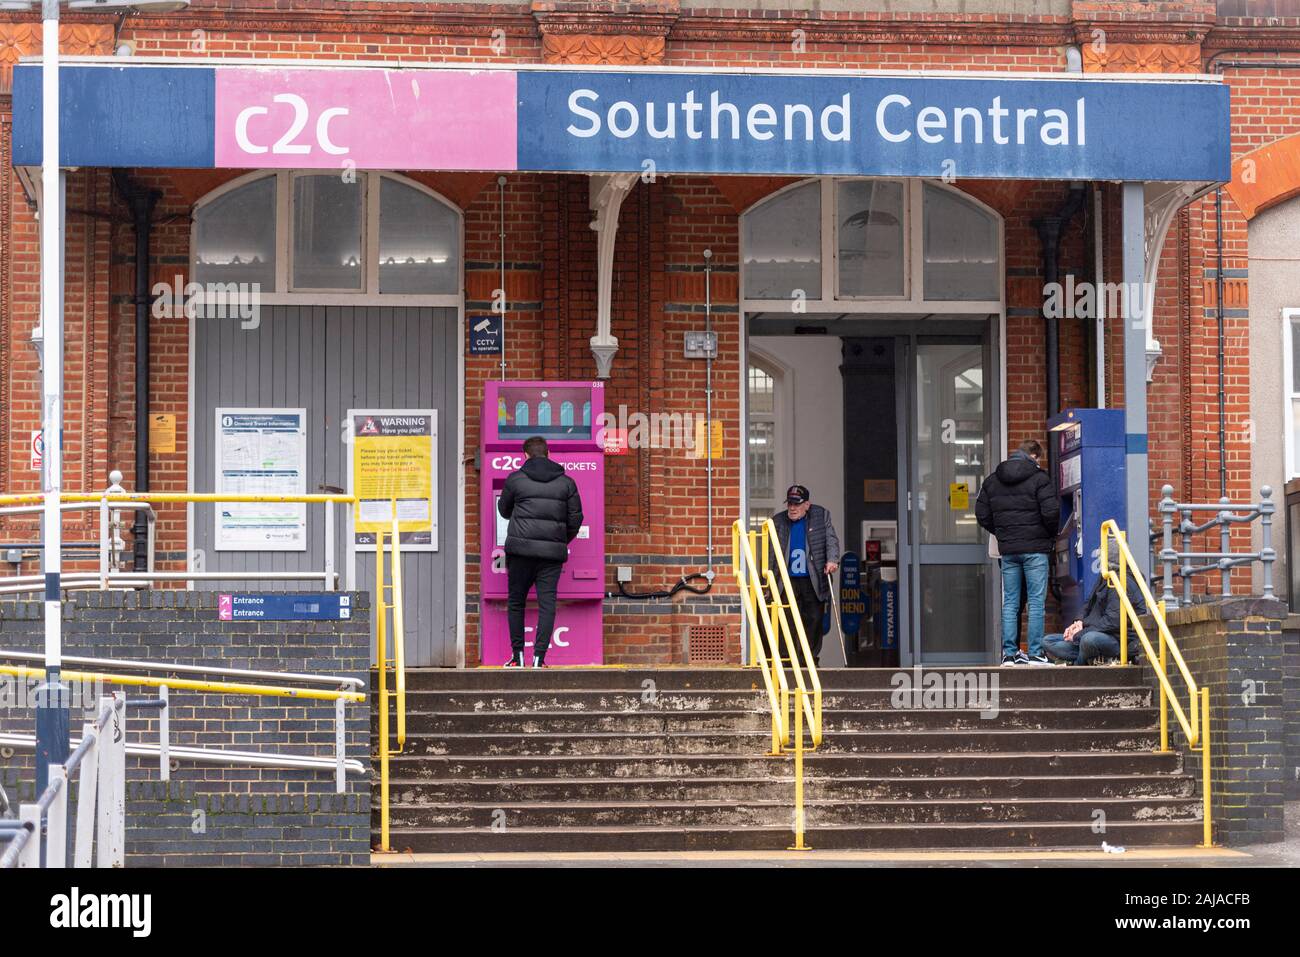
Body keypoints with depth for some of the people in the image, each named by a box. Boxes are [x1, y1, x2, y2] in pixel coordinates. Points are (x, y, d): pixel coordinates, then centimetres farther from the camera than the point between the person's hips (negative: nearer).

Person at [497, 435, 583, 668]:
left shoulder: (515, 479, 2)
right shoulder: (566, 482, 7)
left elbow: (504, 510, 16)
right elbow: (576, 518, 8)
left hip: (521, 547, -1)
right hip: (553, 552, 1)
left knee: (516, 602, 11)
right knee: (547, 603, 1)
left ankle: (518, 656, 11)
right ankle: (539, 658, -6)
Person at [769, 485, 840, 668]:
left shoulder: (821, 515, 5)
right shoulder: (778, 521, 7)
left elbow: (831, 540, 0)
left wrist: (832, 560, -18)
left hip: (814, 581, 0)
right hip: (788, 581, 0)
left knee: (814, 619, 0)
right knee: (790, 621, -6)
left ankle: (812, 658, 10)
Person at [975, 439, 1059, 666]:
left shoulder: (992, 480, 10)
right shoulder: (1038, 478, -6)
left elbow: (982, 515, 8)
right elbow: (1051, 512, -14)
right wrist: (1051, 536, 4)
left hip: (1008, 550, 5)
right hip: (1035, 549, -5)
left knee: (1010, 603, 8)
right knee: (1036, 602, -1)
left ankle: (1009, 653, 6)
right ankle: (1035, 654, -3)